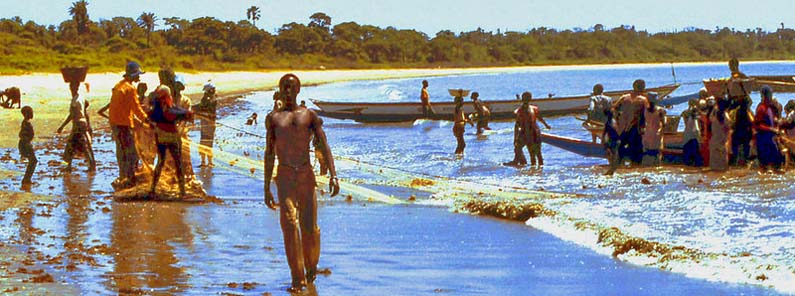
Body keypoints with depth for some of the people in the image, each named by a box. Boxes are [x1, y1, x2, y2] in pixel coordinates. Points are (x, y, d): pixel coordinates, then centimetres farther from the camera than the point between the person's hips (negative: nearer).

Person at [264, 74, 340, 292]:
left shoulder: (309, 116, 12)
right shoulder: (273, 118, 13)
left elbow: (324, 146, 4)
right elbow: (269, 154, 15)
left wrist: (333, 175, -10)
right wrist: (267, 188, 11)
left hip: (306, 175, 1)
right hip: (285, 177, 0)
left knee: (309, 227, -1)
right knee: (289, 223, -16)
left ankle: (311, 266, 29)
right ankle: (298, 278, -13)